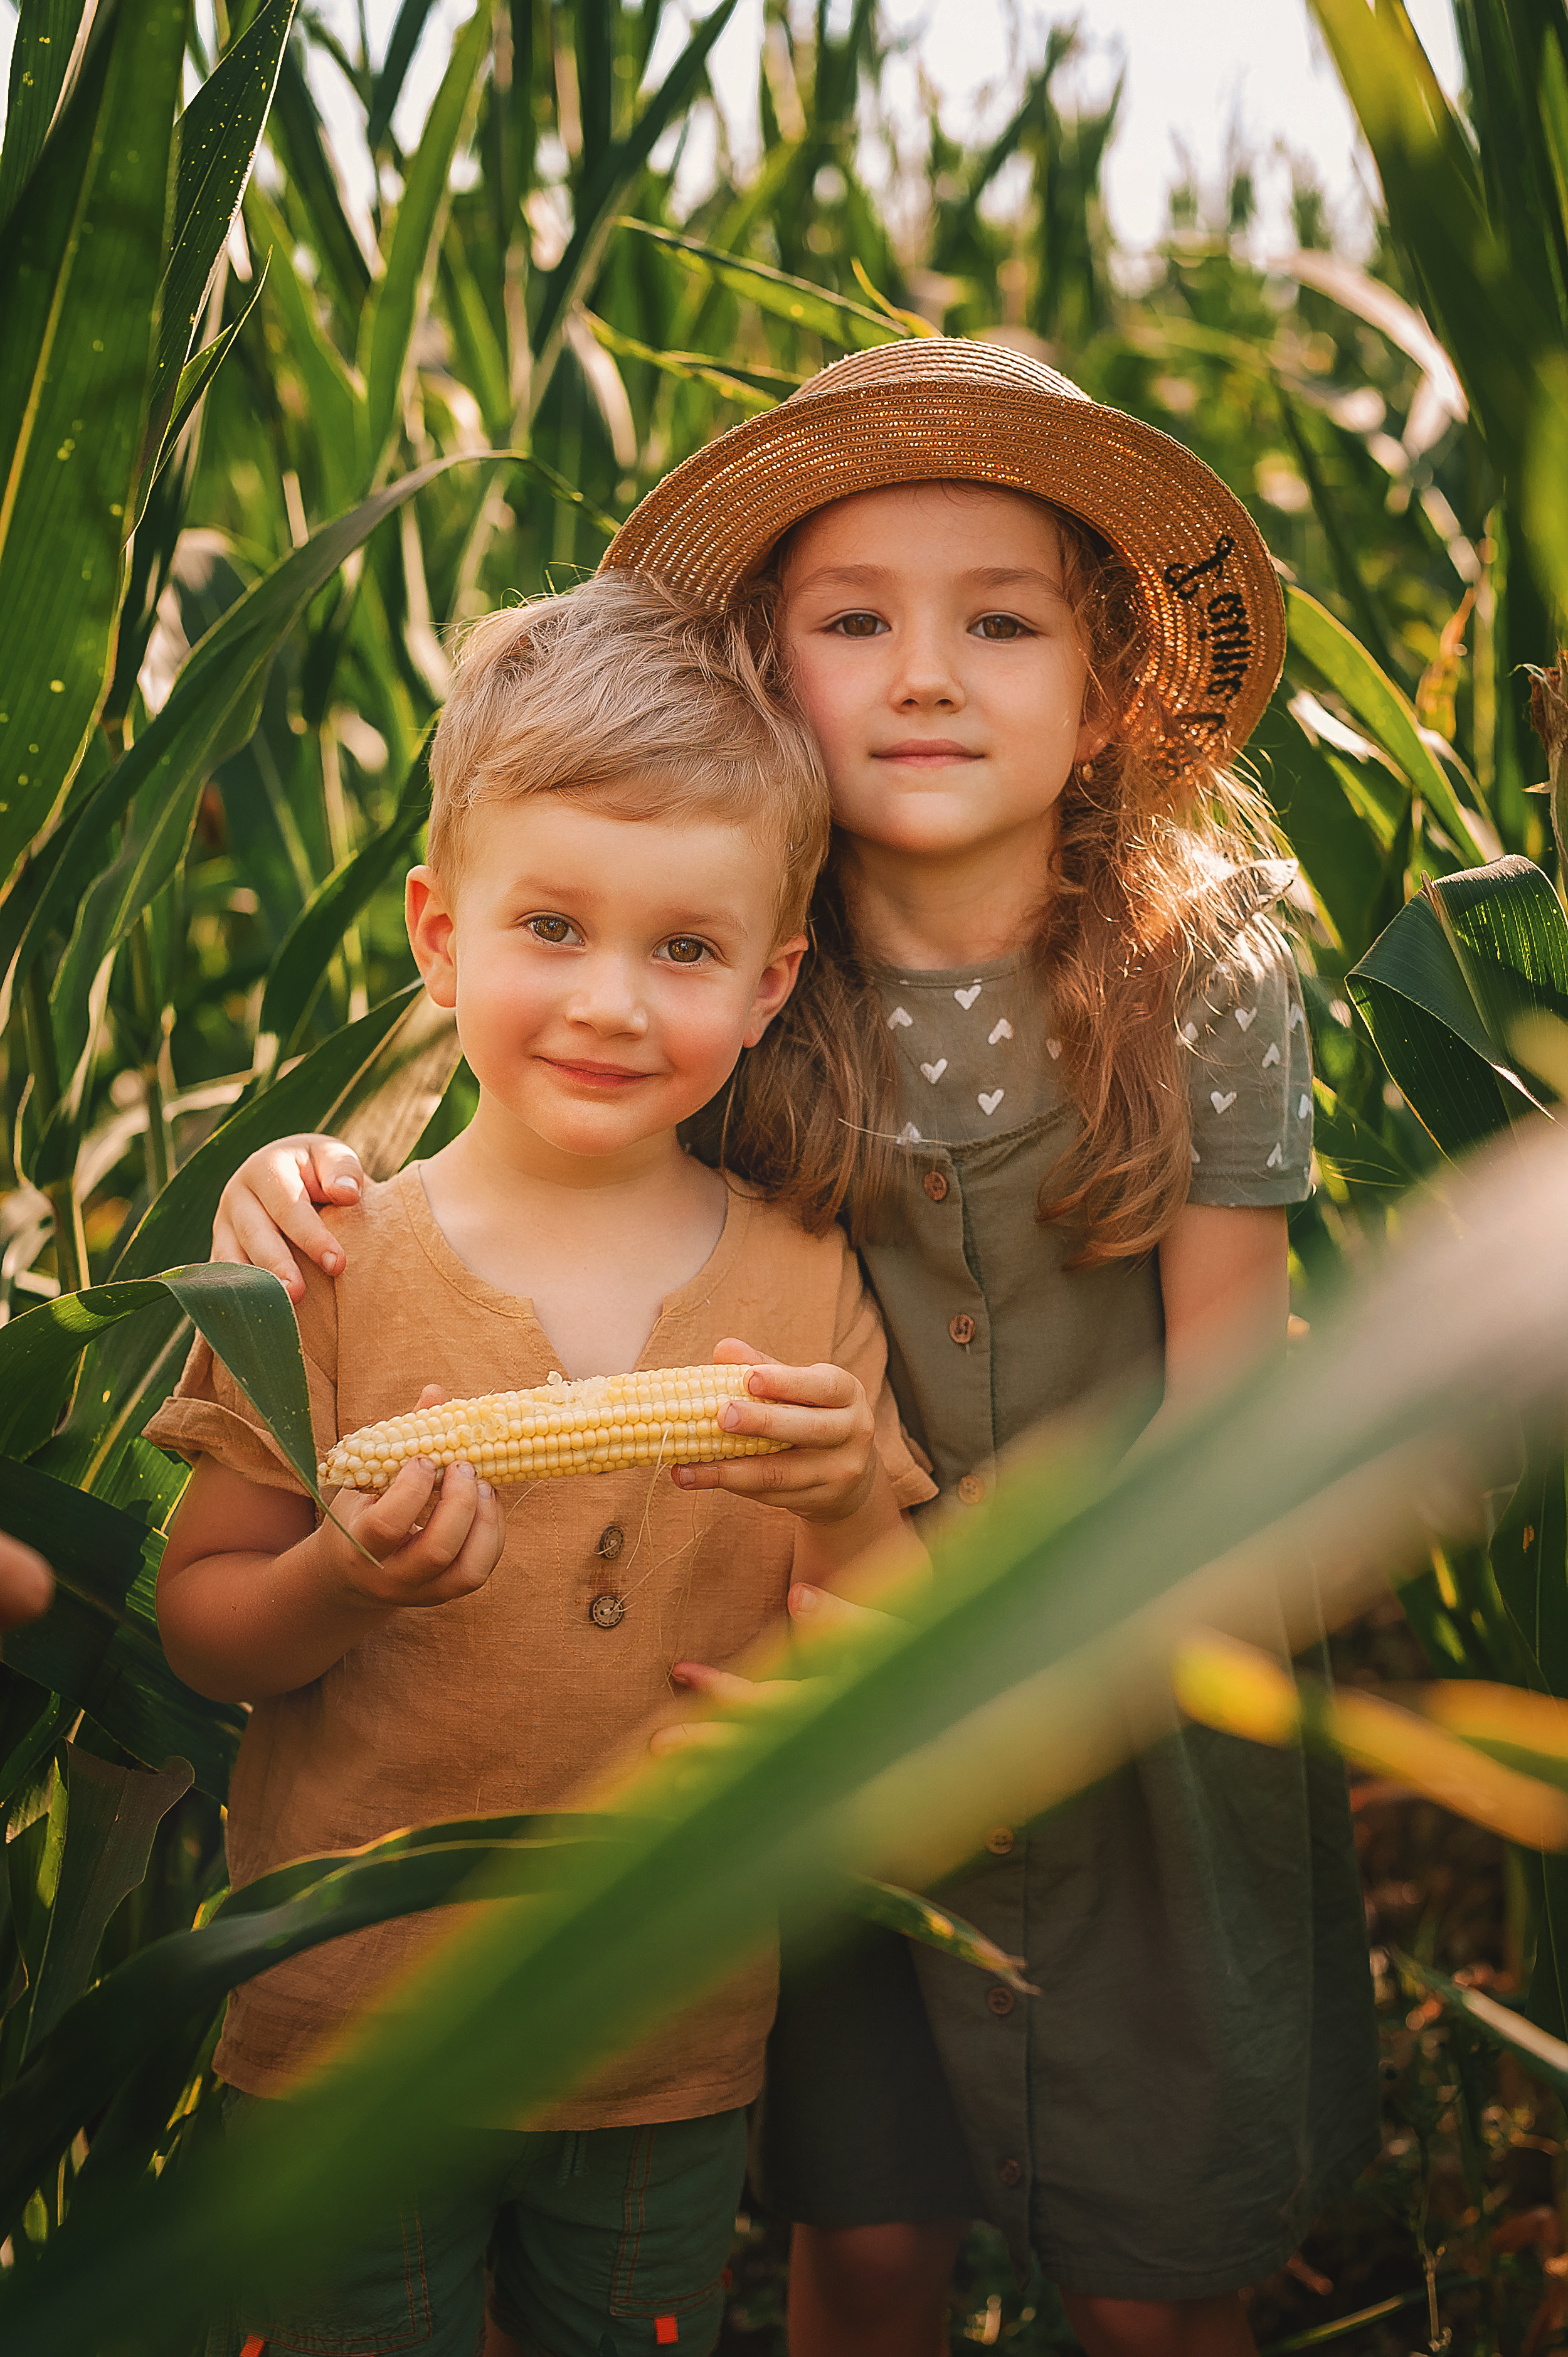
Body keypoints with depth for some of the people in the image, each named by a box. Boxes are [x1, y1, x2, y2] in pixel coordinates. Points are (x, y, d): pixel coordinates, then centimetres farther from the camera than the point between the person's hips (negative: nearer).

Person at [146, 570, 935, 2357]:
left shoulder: (809, 1287, -5)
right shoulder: (335, 1269, -10)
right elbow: (198, 1631, -5)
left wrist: (843, 1513, -23)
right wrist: (349, 1582, -24)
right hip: (344, 2039, -1)